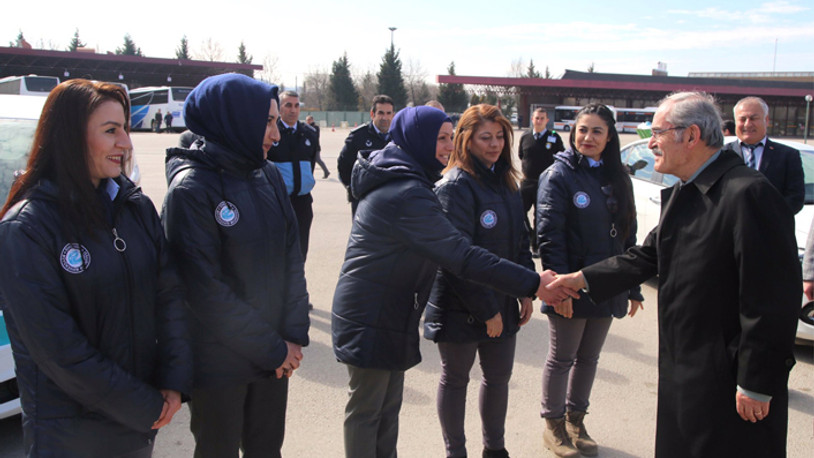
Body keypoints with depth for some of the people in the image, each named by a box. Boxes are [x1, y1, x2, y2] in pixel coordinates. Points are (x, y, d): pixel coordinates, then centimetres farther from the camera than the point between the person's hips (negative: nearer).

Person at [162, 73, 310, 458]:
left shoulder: (269, 175, 1)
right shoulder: (191, 188, -17)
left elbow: (291, 258, 2)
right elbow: (206, 289, -19)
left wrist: (294, 335, -6)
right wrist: (273, 348, -14)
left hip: (275, 353, 5)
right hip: (219, 362, -5)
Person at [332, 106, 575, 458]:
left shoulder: (394, 181, 9)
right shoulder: (406, 194, -25)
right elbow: (461, 255, -29)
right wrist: (532, 284, -27)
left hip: (389, 312, 10)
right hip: (372, 319, -10)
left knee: (388, 403, 19)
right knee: (366, 408, 7)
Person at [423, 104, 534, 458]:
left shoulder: (506, 182, 8)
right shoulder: (456, 185, -17)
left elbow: (519, 240, 15)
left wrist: (526, 289, 8)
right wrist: (486, 309, -20)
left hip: (502, 302, 7)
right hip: (460, 306, -7)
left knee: (499, 376, 18)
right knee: (455, 379, 11)